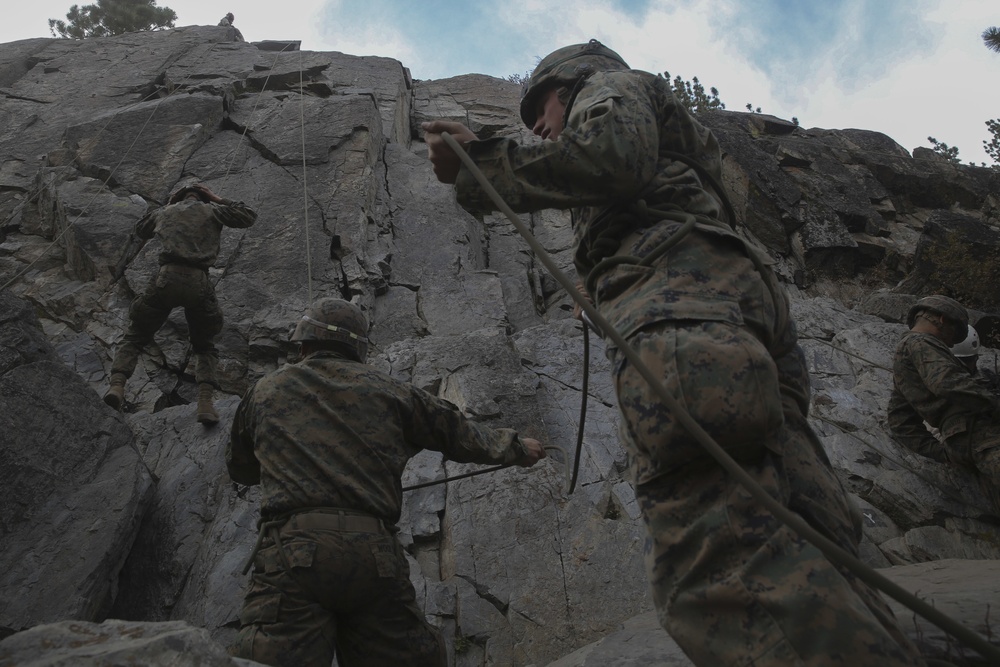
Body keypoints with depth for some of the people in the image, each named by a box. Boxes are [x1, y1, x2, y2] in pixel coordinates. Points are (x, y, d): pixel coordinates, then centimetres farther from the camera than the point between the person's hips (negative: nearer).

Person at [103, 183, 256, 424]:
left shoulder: (165, 212, 25)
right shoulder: (210, 211, 16)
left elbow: (140, 230, 44)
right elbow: (248, 217, 23)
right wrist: (220, 201, 30)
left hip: (167, 278, 1)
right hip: (199, 282, -1)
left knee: (134, 338, 16)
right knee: (205, 347, 16)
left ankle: (117, 385, -9)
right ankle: (205, 402, -4)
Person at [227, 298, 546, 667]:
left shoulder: (265, 391, 17)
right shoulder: (386, 390, 17)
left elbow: (239, 468, 33)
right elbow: (460, 434, 26)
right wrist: (516, 446, 43)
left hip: (293, 550, -1)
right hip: (375, 553, 2)